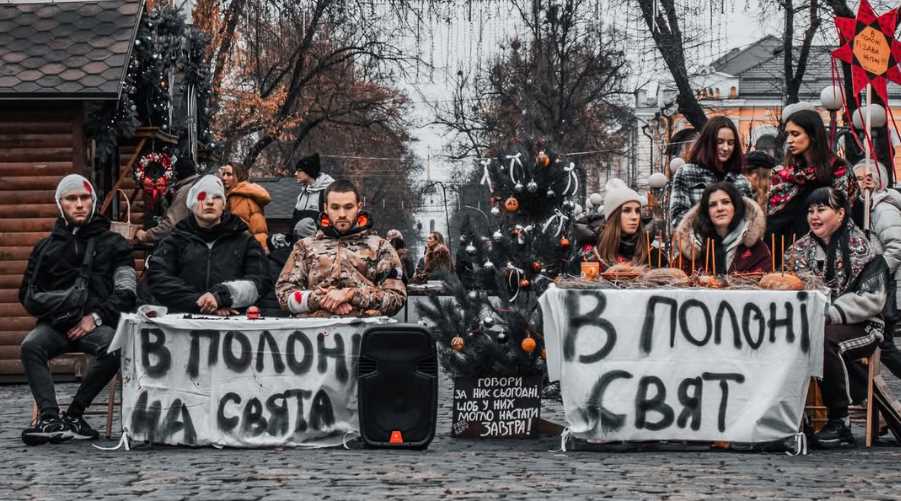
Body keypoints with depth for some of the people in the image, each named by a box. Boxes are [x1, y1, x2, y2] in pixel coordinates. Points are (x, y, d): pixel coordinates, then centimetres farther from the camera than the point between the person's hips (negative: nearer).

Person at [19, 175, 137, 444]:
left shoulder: (113, 244, 15)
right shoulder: (46, 247, 21)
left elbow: (126, 293, 7)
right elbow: (28, 295, 19)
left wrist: (96, 316, -8)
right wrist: (54, 305, -2)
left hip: (97, 323, -2)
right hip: (56, 323, 2)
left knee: (114, 349, -35)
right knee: (31, 346, -32)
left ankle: (73, 414, -23)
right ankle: (49, 418, -38)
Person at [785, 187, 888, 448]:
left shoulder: (862, 248, -3)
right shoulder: (801, 248, 14)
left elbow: (872, 299, -11)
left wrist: (830, 314, -22)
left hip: (858, 327, -4)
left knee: (823, 339, -37)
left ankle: (839, 422, -25)